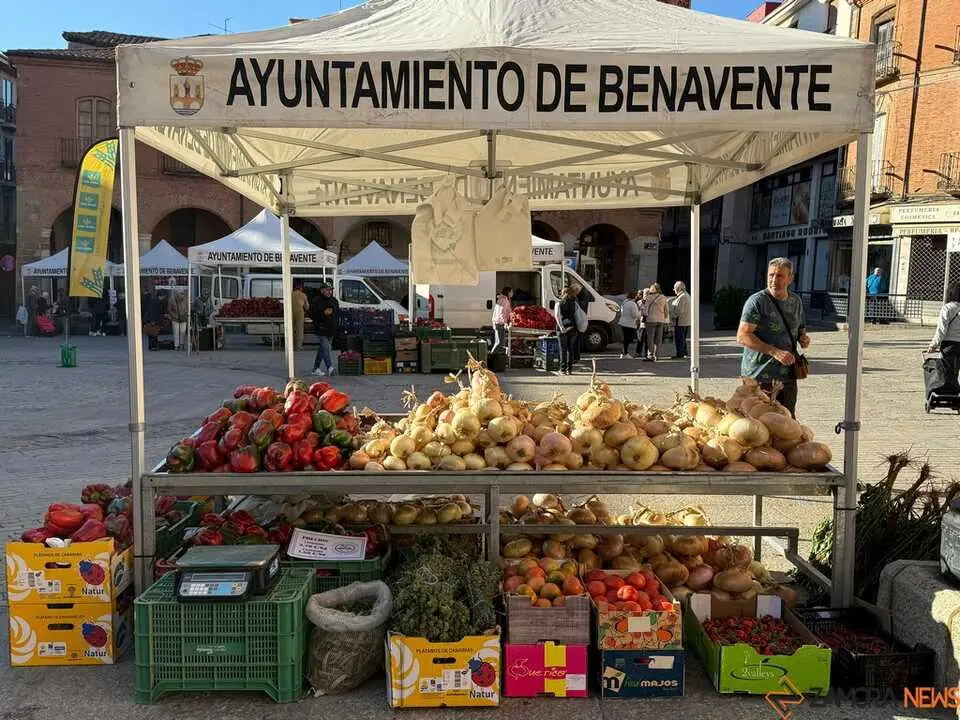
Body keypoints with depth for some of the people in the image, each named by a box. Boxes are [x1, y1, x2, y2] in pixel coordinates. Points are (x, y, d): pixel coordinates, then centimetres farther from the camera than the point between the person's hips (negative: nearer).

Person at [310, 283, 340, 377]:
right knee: (326, 348, -17)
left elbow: (338, 314, 20)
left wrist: (337, 327, 11)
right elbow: (311, 314, -6)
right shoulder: (316, 300, -4)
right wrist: (323, 313, -16)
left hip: (331, 330, 6)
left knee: (322, 349, 12)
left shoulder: (334, 301, 13)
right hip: (321, 330, -6)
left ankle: (316, 368, 21)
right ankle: (330, 368, -26)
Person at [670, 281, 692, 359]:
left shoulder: (681, 297, -18)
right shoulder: (687, 295, 15)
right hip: (687, 322, 10)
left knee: (679, 339, -4)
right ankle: (684, 352, 23)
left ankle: (680, 353, -1)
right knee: (683, 338, 17)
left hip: (680, 322, -10)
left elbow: (679, 311, -22)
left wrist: (672, 316, -9)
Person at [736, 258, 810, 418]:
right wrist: (775, 352, -24)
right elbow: (742, 336, -17)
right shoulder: (757, 301, -10)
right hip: (759, 376, -6)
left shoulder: (796, 301, 11)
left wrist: (803, 338, 2)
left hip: (787, 376, 6)